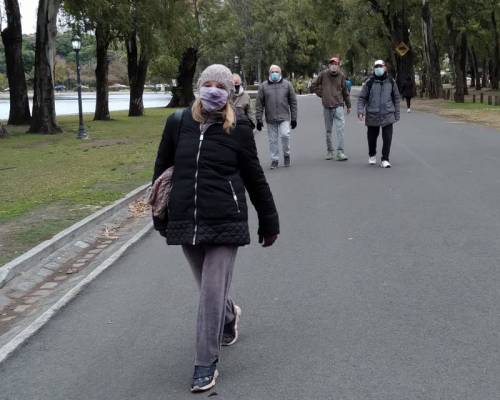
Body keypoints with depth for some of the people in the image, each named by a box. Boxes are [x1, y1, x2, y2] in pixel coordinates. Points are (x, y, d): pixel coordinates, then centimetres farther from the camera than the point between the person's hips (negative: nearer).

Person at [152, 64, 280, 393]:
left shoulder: (238, 128, -4)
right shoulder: (178, 123, 2)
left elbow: (254, 177, 2)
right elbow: (162, 169, 11)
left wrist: (269, 221, 7)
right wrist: (160, 216, 13)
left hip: (225, 222, -3)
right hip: (186, 222, 3)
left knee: (212, 292, -6)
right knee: (210, 288, 18)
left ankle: (207, 365, 7)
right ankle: (229, 316, 52)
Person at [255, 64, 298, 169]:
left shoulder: (287, 84, 5)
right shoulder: (263, 86, 4)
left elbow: (293, 102, 7)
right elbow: (259, 104, 4)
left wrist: (294, 118, 2)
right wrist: (259, 119, -2)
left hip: (284, 118, -1)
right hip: (270, 119, 1)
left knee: (285, 135, -16)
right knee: (273, 140, 4)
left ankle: (286, 154, 8)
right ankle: (274, 159, 17)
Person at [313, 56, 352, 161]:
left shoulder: (341, 76, 2)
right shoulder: (323, 74, 0)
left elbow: (345, 91, 12)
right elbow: (316, 87, 15)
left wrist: (348, 105, 16)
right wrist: (322, 95, 3)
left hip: (338, 106, -1)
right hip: (327, 106, 1)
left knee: (340, 128, -12)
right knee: (328, 130, 10)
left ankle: (340, 152, -14)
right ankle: (329, 151, 21)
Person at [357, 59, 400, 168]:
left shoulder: (391, 82, 5)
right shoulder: (369, 82, -1)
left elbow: (396, 98, 11)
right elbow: (362, 97, 0)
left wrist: (397, 114, 9)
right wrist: (360, 110, -14)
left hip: (388, 115, 0)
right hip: (372, 116, 0)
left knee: (387, 138, -7)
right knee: (372, 137, 12)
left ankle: (385, 159, 2)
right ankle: (372, 155, 36)